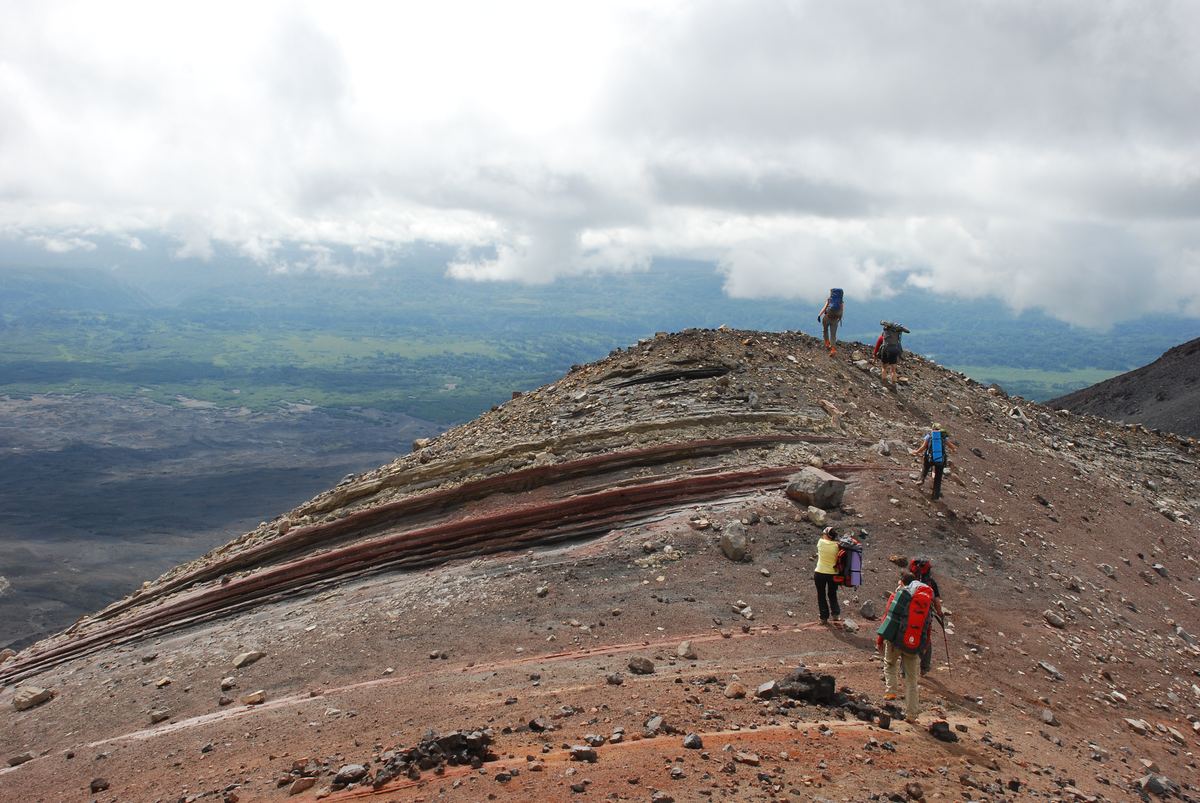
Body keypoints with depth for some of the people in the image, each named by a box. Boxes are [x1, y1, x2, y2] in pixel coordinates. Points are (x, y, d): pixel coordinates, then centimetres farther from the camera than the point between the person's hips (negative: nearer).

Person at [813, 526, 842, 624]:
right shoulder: (837, 546, -6)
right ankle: (836, 614, 9)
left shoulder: (821, 542, -9)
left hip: (820, 573, -2)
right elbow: (838, 560, -3)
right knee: (832, 595, 20)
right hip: (833, 574, 2)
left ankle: (824, 618, 9)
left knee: (821, 596, 11)